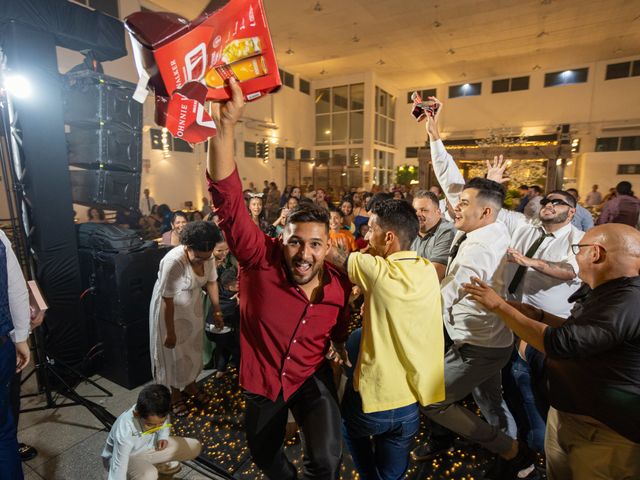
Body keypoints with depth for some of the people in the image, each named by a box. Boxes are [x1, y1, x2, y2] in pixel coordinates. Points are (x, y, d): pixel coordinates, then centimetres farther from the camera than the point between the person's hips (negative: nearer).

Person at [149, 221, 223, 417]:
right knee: (174, 351, 11)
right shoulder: (173, 261, -34)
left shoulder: (207, 256, -16)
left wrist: (216, 309, -3)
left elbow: (211, 281, 0)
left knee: (193, 346, 20)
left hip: (193, 307, 6)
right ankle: (175, 394, 34)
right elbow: (168, 300, -27)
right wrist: (170, 332, -19)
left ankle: (190, 384, 43)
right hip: (170, 309, -6)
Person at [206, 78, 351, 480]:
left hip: (311, 378, 0)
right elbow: (228, 200, -41)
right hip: (263, 379, 1)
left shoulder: (340, 285, -19)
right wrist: (226, 124, -50)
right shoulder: (261, 260, -27)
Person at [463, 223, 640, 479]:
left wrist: (500, 306, -25)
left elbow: (560, 343, -32)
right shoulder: (611, 293, 6)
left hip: (606, 433, -9)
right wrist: (538, 316, 5)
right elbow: (581, 331, 18)